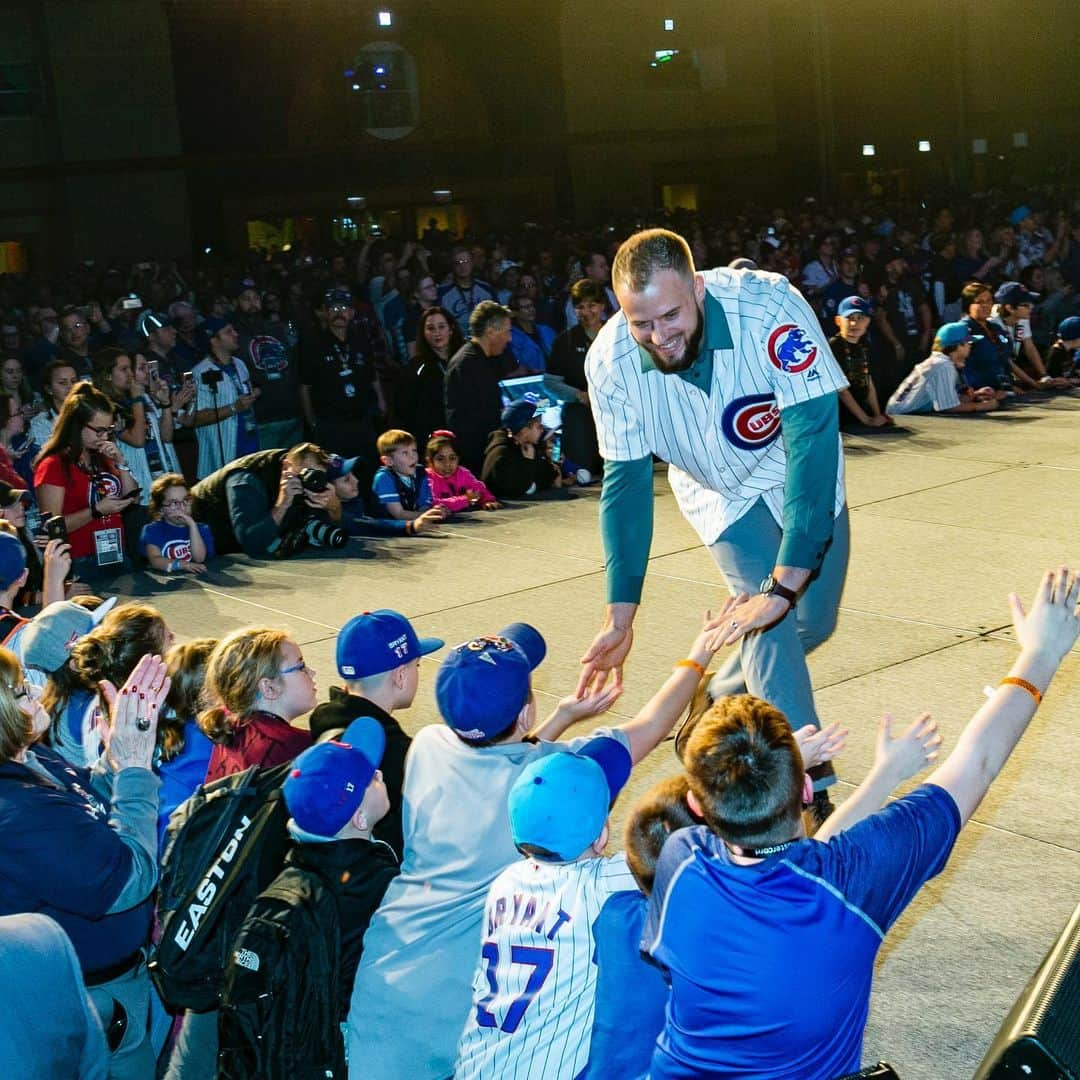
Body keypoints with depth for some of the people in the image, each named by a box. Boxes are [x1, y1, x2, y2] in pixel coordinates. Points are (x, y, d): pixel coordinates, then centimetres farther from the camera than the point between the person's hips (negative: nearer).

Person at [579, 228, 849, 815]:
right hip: (720, 490, 0)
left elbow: (812, 444, -40)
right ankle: (810, 792, -8)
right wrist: (620, 614, -20)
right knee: (770, 622, -18)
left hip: (798, 474, 0)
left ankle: (711, 708, 33)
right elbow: (625, 484, -18)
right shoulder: (611, 360, -29)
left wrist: (784, 587, -44)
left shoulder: (767, 306, -39)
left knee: (811, 623, 7)